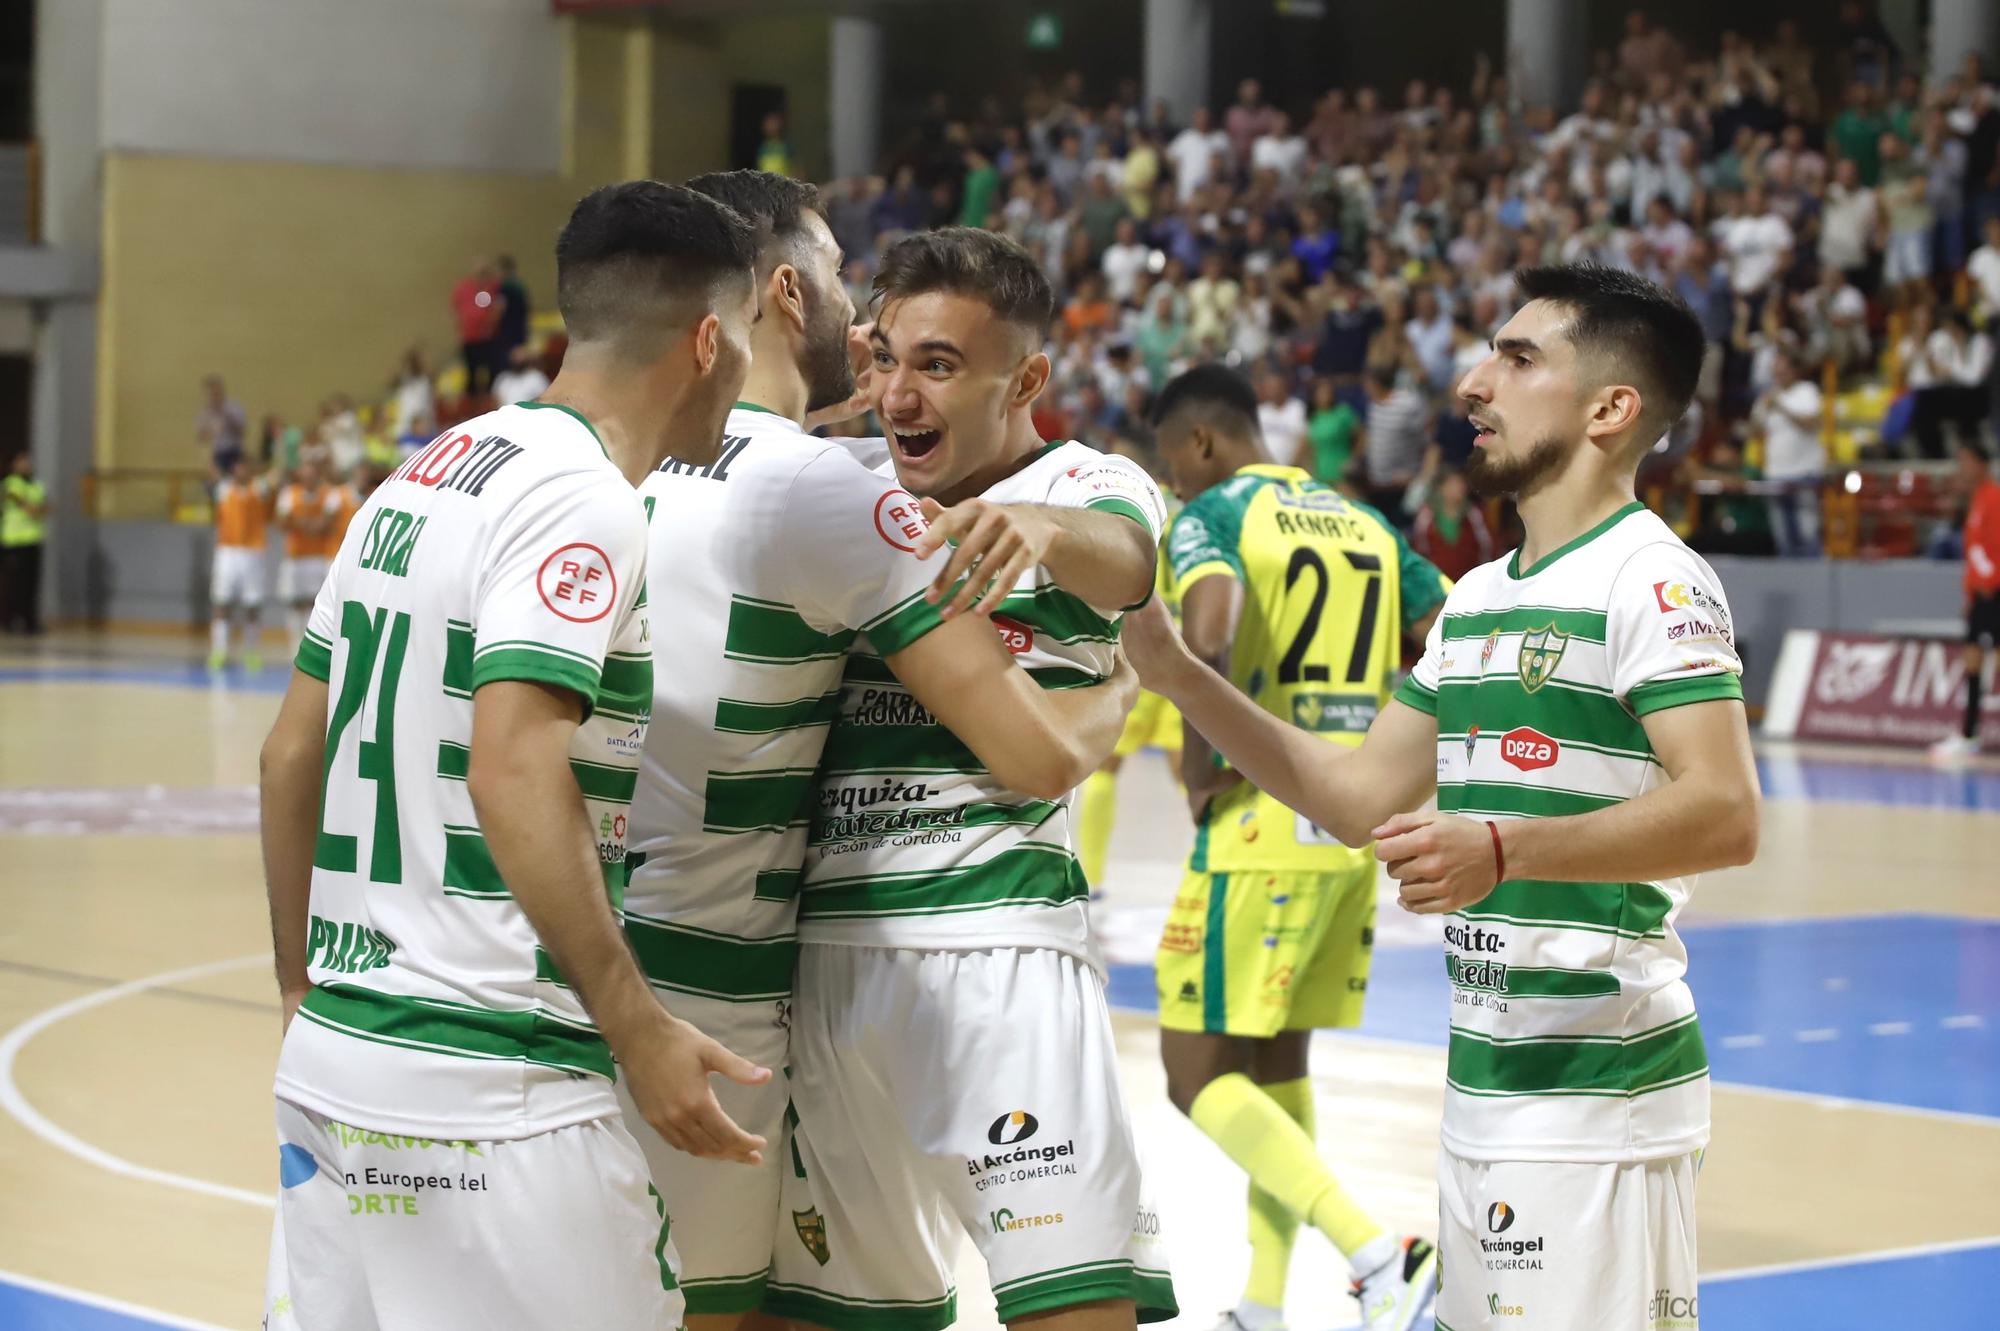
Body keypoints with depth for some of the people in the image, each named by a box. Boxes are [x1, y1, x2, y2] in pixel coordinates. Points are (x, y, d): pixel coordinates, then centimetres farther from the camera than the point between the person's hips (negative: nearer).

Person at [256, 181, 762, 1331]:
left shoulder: (421, 479, 14)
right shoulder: (583, 501, -12)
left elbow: (293, 755, 17)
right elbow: (513, 773, -23)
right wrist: (640, 1031, -21)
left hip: (328, 1064, 9)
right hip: (490, 1088, -9)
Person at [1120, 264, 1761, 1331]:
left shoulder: (1651, 578, -10)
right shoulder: (1477, 598, 17)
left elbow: (1723, 814, -22)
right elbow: (1363, 799, 18)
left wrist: (1504, 850, -33)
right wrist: (1175, 671, 12)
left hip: (1597, 1096, -8)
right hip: (1485, 1086, 8)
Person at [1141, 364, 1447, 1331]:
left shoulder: (1211, 515, -6)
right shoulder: (1363, 524, 16)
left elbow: (1208, 637, -27)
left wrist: (1198, 762, -13)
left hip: (1263, 826, -8)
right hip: (1359, 825, 8)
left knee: (1199, 1075, -2)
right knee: (1276, 1064, 18)